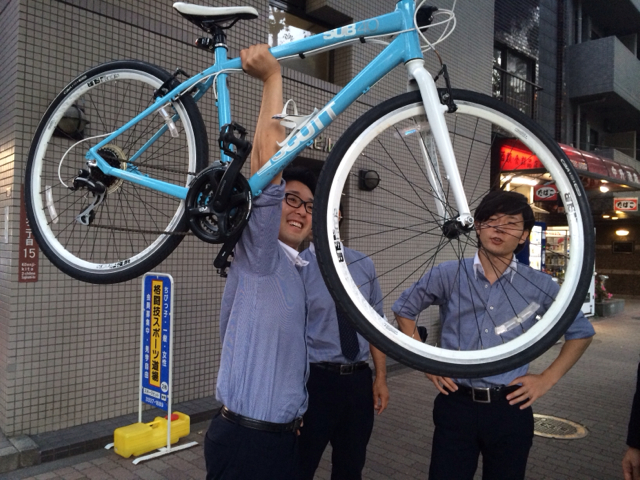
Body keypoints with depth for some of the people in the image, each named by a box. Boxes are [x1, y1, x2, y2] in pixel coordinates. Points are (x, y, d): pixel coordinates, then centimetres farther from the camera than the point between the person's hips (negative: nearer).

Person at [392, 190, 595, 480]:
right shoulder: (447, 276, -4)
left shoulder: (539, 286, -2)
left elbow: (581, 332, 13)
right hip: (455, 405, -1)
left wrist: (547, 379, 4)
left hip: (510, 410, 1)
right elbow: (403, 309, 10)